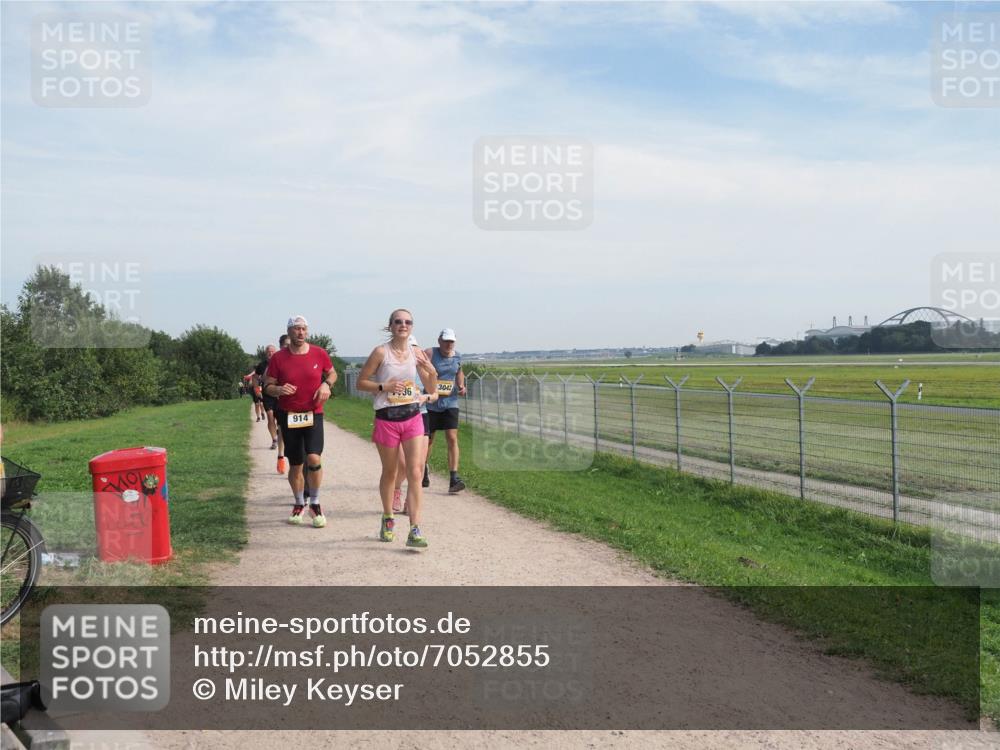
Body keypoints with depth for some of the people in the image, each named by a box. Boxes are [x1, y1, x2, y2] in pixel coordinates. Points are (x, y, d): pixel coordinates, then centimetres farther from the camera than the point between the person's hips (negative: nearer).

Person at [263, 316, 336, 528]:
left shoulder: (319, 353, 1)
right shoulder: (278, 358, -1)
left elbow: (332, 373, 17)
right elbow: (268, 386, 4)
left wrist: (327, 385, -4)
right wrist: (279, 389, -18)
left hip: (313, 414, -1)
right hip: (289, 416, 1)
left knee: (314, 459, -18)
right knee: (295, 465, 9)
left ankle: (315, 503, 3)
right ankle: (299, 504, 31)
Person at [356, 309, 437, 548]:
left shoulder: (416, 353, 4)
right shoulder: (381, 352, -7)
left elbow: (432, 390, 9)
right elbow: (361, 382, -2)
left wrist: (431, 371, -10)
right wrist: (384, 387, -17)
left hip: (413, 417, 2)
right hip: (387, 418, -2)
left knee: (415, 473, -8)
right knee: (389, 473, 12)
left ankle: (414, 530, -8)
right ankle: (388, 519, 35)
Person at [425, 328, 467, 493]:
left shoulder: (457, 357, 5)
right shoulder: (430, 354, -11)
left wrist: (461, 386, 7)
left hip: (450, 403, 3)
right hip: (431, 403, -2)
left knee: (452, 439, -10)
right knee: (428, 439, 12)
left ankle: (453, 479, -12)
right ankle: (423, 470, 38)